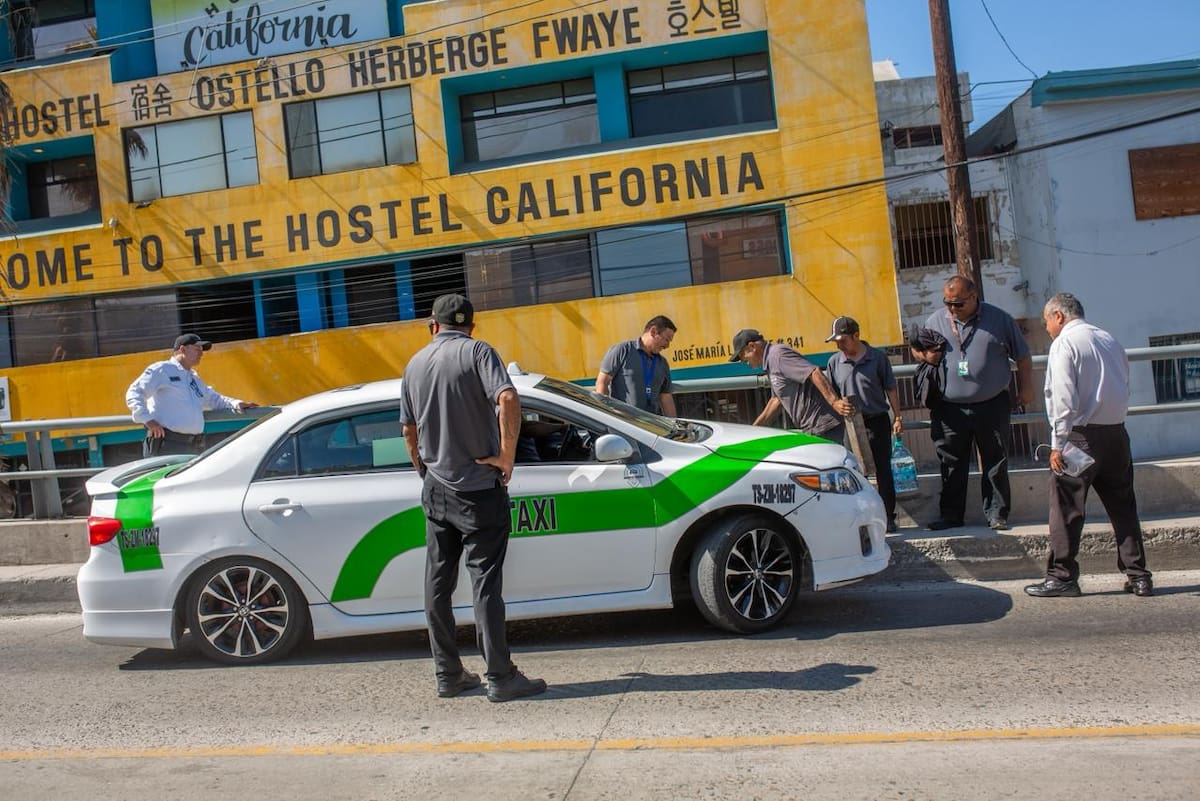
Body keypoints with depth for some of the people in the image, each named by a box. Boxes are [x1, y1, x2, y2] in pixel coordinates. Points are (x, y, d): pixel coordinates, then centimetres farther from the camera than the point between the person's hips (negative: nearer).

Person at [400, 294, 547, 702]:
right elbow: (508, 400, -25)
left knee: (438, 582, 12)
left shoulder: (415, 363, 9)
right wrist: (507, 456, -17)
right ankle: (501, 678, 4)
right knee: (485, 582, -1)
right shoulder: (477, 351, -8)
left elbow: (409, 429, 15)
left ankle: (448, 674, 20)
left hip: (435, 490, 6)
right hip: (478, 489, -5)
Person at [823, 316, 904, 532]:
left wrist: (897, 417, -2)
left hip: (877, 421, -2)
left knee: (883, 470, 4)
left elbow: (890, 389, 2)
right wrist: (836, 404, -16)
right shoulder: (834, 362, 1)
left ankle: (888, 517, 13)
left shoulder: (877, 358, -4)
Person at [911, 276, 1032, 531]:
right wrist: (925, 355, -5)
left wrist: (1025, 388, 5)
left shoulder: (999, 319, 2)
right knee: (951, 464, 6)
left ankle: (997, 514, 15)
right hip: (949, 409, 1)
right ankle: (951, 514, 15)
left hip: (992, 407, -1)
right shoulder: (935, 321, 5)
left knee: (995, 463, 5)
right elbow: (916, 348, 17)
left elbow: (1023, 356, 9)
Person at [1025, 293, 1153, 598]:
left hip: (1081, 436, -7)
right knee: (1123, 507, 13)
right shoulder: (1110, 340, 14)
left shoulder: (1064, 343, -8)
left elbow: (1063, 398, -16)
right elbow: (1124, 388, 16)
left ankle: (1062, 577, 5)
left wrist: (1058, 444, -14)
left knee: (1066, 507, 0)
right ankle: (1138, 576, 18)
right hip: (1116, 433, 7)